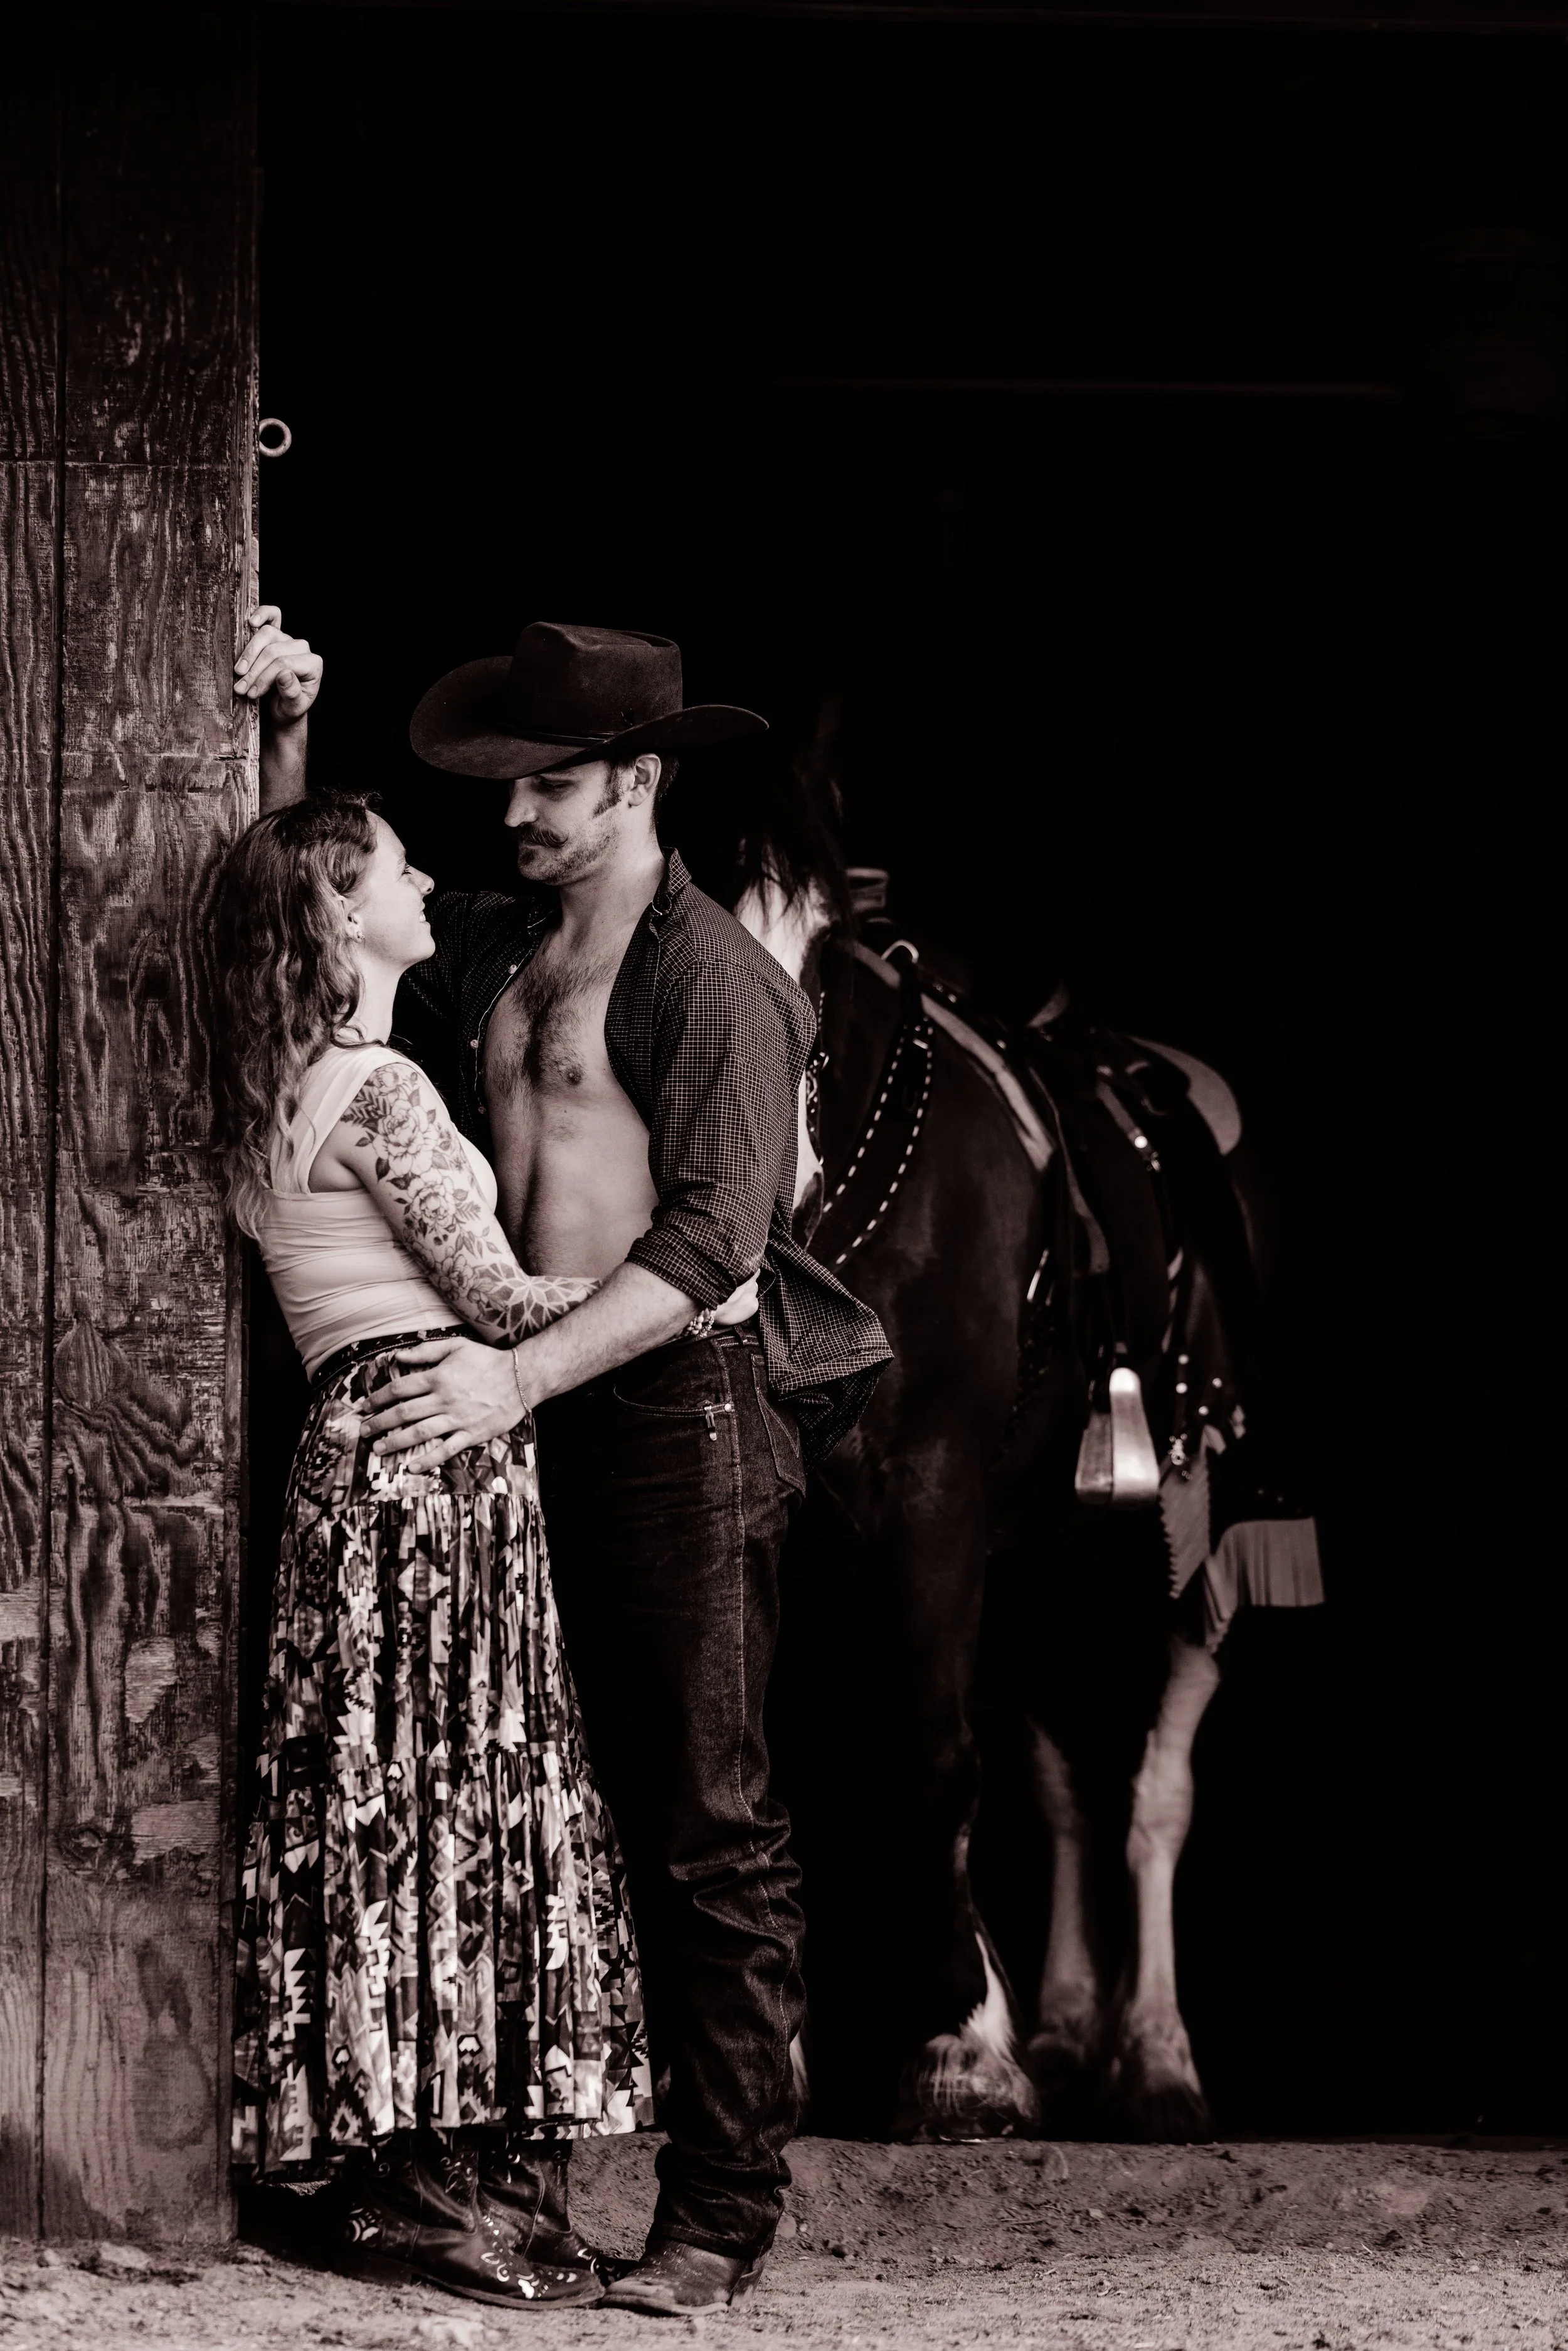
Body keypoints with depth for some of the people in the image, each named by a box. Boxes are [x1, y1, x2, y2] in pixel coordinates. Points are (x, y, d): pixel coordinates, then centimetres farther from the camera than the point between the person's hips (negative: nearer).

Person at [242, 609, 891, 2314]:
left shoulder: (713, 975, -9)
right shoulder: (484, 950, 13)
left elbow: (710, 1238, -16)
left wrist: (523, 1375, -21)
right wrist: (286, 740, 13)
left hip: (686, 1398, -7)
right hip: (538, 1406, 7)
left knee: (709, 1823, -6)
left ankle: (722, 2216, -6)